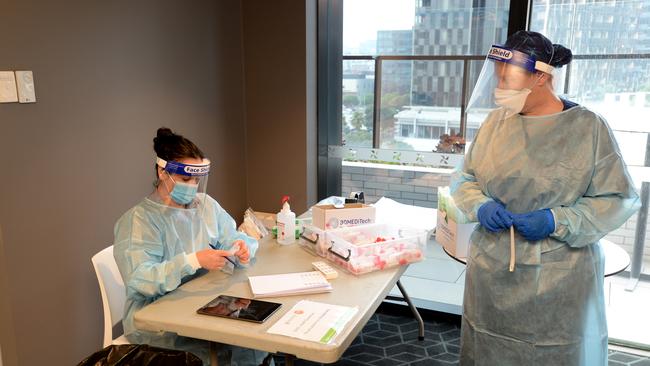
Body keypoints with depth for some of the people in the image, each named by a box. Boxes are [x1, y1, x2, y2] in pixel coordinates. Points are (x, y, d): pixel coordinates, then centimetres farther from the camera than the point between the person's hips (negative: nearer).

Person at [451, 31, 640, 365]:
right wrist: (480, 206, -11)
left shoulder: (588, 127, -7)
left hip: (556, 279, -3)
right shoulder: (497, 119, 3)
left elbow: (617, 199, -5)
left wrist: (557, 221, -18)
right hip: (491, 271, 4)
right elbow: (464, 178, 10)